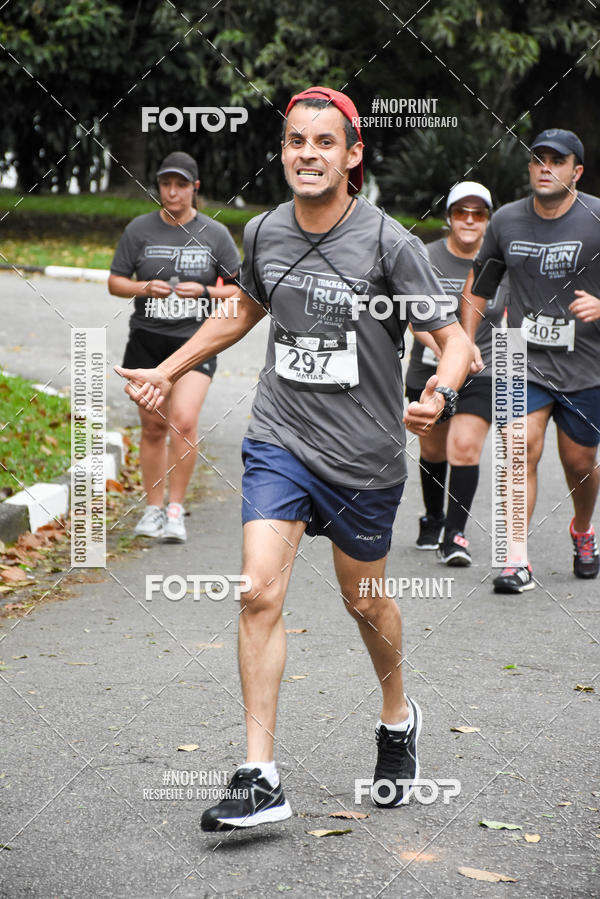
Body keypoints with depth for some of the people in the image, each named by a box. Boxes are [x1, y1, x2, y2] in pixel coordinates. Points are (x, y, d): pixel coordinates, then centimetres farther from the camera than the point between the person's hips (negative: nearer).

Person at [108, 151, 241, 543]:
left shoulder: (215, 234, 2)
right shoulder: (140, 229, 3)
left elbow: (241, 289, 5)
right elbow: (115, 282, 8)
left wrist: (205, 292, -13)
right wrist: (145, 288, -12)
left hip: (196, 338, -2)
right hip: (147, 338, 2)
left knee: (184, 420, -18)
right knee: (153, 427, 6)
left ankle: (176, 510, -7)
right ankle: (153, 509, 21)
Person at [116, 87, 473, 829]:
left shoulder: (387, 242, -13)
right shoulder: (263, 234, 0)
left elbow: (453, 336, -11)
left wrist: (440, 395, -32)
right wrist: (166, 371, 21)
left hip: (364, 455, -2)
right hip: (279, 440, 2)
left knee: (363, 600, 14)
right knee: (260, 592, -13)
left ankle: (398, 720, 43)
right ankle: (260, 779, -10)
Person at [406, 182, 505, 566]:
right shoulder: (426, 258, -5)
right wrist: (444, 350, -28)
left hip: (482, 373, -1)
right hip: (429, 372, 1)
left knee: (465, 448, -16)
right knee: (433, 450, 14)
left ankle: (456, 535, -12)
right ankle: (433, 520, 37)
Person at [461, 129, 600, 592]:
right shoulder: (506, 220, 1)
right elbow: (479, 280, 16)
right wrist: (467, 343, 12)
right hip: (525, 360, 1)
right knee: (523, 446, -16)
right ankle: (516, 561, -15)